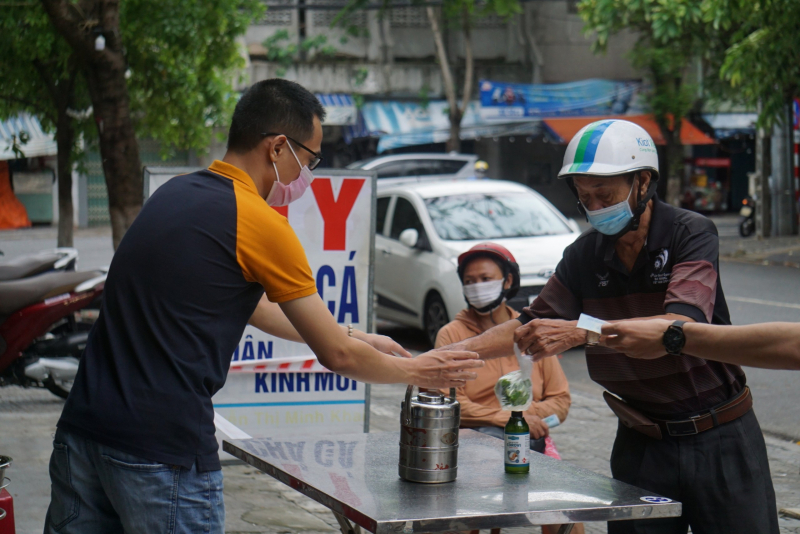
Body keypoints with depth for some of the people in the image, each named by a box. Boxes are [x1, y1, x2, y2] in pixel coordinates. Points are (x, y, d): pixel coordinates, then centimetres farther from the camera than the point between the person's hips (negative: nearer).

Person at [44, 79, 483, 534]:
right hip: (163, 453, -8)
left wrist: (353, 339, 34)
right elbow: (337, 356, -1)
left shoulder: (176, 192, 15)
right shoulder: (261, 222, -9)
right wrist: (415, 371, 17)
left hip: (82, 429, 8)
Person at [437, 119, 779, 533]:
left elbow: (682, 325, -29)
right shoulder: (586, 256, 1)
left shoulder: (691, 234, -14)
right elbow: (533, 323, 11)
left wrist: (579, 332, -40)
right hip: (641, 442, 4)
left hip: (719, 436, -4)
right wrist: (461, 350, -6)